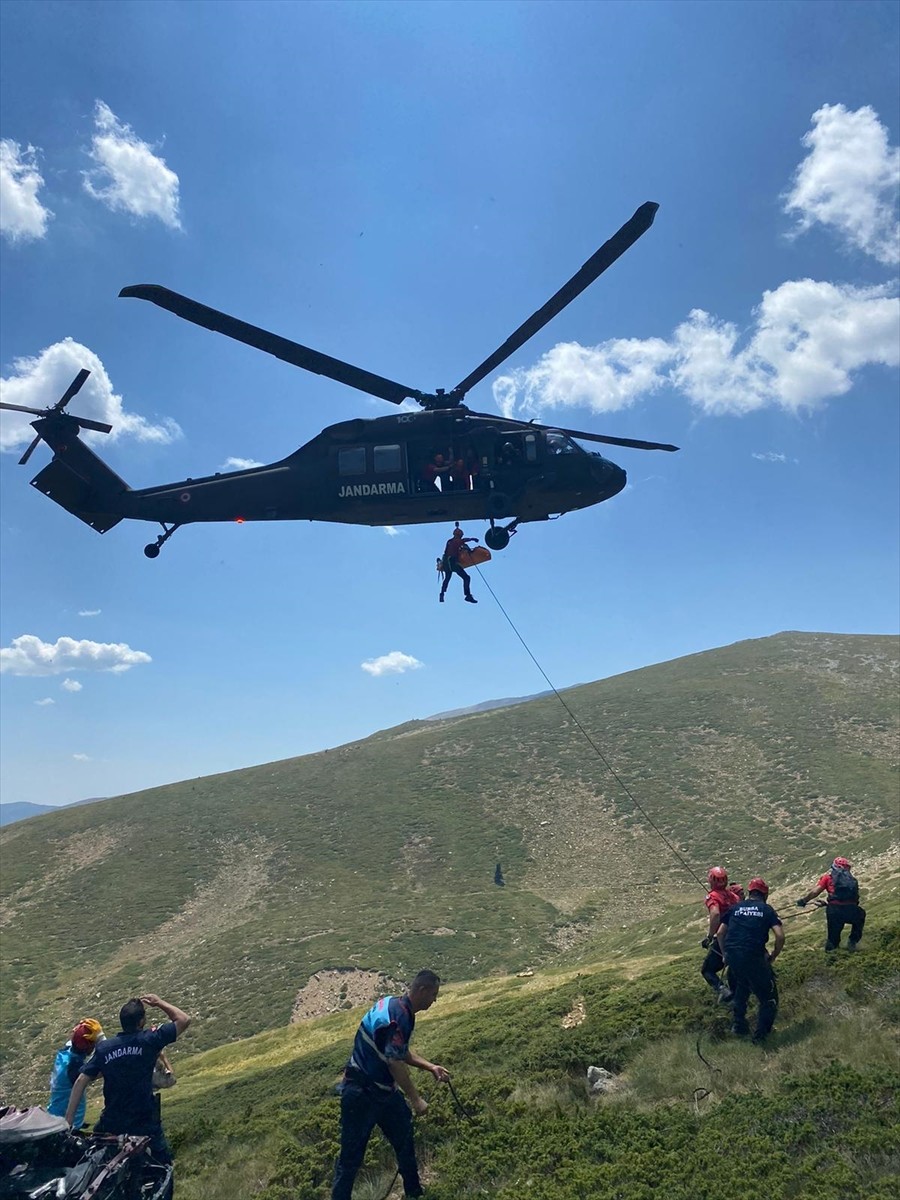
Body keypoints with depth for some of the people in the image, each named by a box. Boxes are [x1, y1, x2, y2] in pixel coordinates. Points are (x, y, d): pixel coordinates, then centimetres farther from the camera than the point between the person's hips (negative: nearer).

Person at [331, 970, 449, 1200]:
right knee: (351, 1155, 1)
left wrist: (431, 1067, 11)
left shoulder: (397, 1006, 4)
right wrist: (416, 1099, -17)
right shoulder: (398, 1016, -27)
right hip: (361, 1094, -10)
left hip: (383, 1089, 10)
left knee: (404, 1137, 21)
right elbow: (395, 1062, -27)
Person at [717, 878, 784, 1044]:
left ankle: (739, 1026, 35)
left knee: (742, 986, 32)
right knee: (768, 997, 14)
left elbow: (720, 933, 14)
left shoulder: (735, 907, 18)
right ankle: (761, 1034, 11)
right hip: (753, 956, -5)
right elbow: (780, 936, -3)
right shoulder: (767, 909, 10)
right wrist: (773, 957, 10)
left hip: (731, 955, 5)